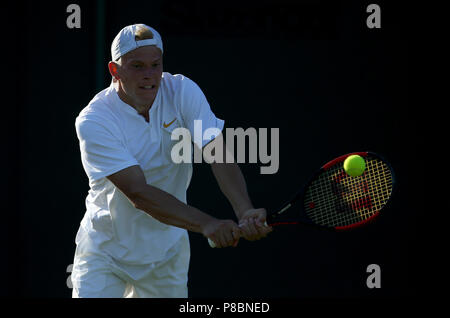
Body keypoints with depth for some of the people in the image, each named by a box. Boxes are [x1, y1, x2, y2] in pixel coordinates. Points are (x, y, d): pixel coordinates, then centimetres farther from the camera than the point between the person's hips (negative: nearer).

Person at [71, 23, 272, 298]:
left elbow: (219, 156, -20)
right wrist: (206, 224, -42)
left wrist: (246, 213, -40)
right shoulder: (93, 121, -22)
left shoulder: (183, 93, -10)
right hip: (104, 252, -3)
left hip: (167, 253, 3)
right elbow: (138, 193, -30)